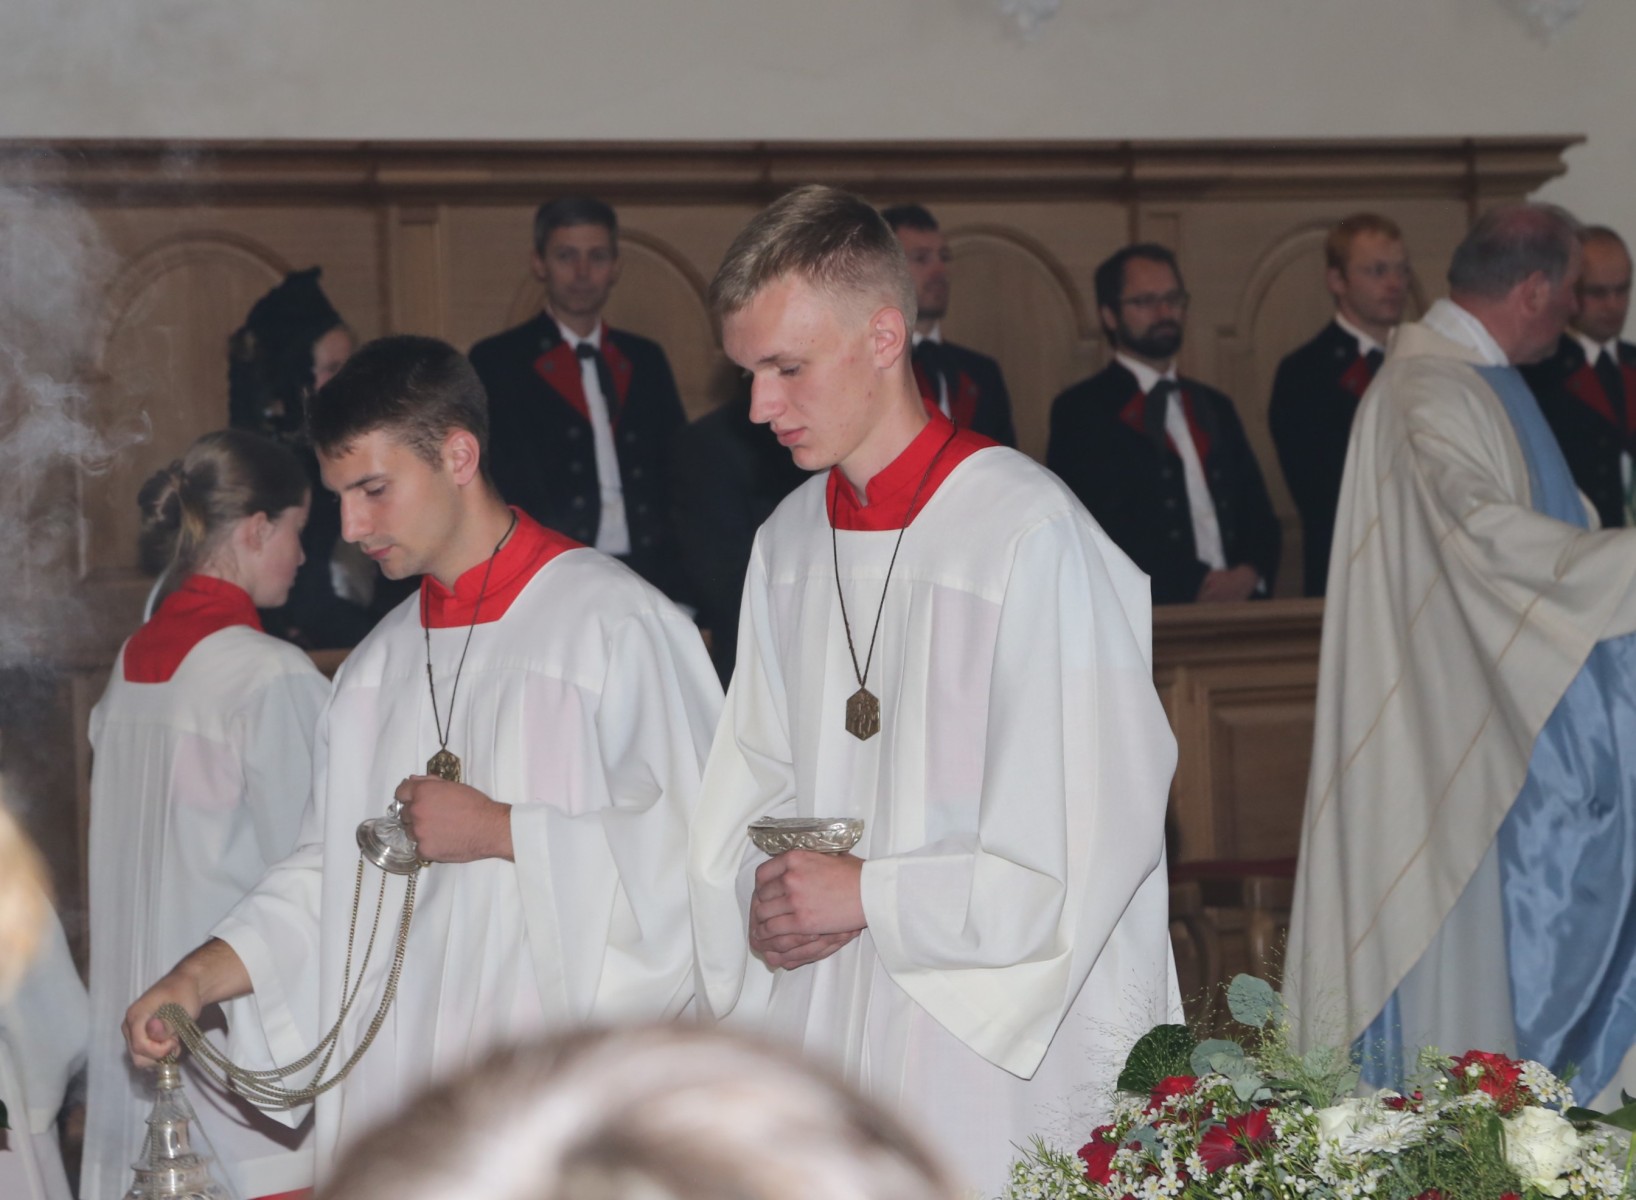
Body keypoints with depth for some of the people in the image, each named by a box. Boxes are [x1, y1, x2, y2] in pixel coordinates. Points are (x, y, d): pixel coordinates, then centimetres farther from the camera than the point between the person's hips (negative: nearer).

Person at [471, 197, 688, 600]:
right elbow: (499, 485, -2)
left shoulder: (646, 360, 16)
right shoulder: (496, 363, 4)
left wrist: (680, 574, 1)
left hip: (649, 577, 3)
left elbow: (679, 472, 14)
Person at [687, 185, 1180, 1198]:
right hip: (816, 1032, 6)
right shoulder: (790, 543, 9)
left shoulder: (1032, 536, -14)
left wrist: (871, 894, -13)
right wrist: (761, 902, -5)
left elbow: (1098, 838, -16)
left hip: (996, 1053, -6)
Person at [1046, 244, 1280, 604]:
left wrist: (1250, 572, 0)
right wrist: (1194, 588, -11)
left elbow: (1258, 511, 21)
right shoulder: (1081, 410, 3)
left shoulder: (1215, 408, 23)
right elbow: (1099, 527, -7)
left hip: (1235, 615, 5)